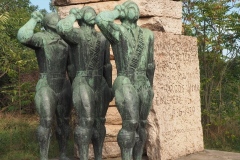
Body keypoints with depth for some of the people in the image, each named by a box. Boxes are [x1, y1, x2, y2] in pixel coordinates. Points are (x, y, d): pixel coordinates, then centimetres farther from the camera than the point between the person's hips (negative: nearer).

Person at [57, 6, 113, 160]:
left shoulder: (103, 38, 14)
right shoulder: (76, 35, -6)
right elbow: (63, 28, -31)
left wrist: (109, 87, 15)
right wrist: (74, 14, -11)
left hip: (100, 85, 6)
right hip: (83, 85, -6)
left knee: (99, 122, 8)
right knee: (86, 122, -12)